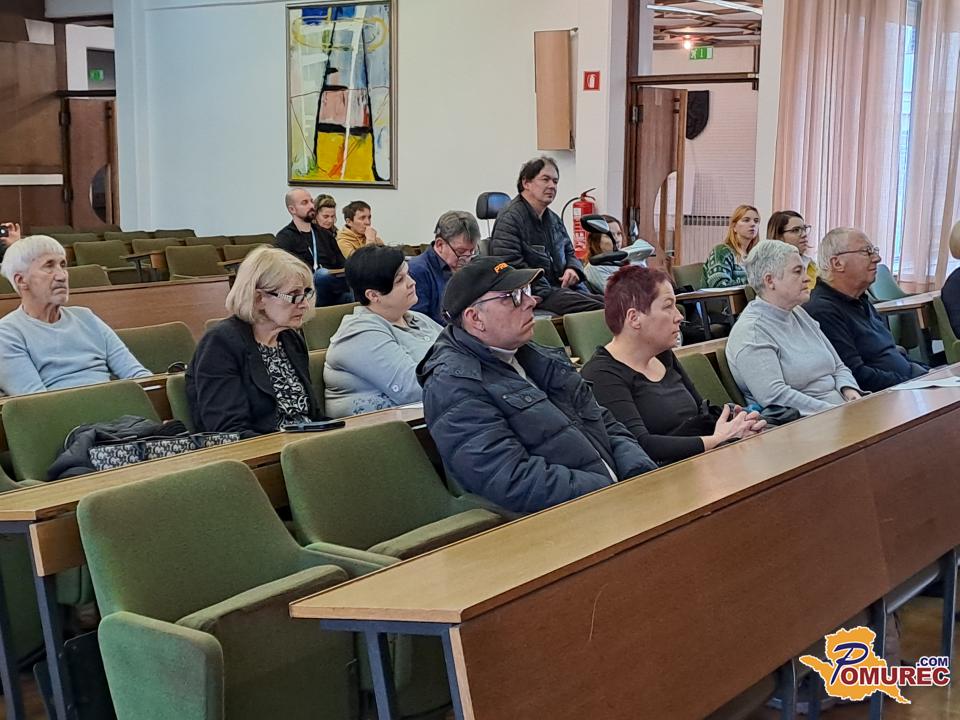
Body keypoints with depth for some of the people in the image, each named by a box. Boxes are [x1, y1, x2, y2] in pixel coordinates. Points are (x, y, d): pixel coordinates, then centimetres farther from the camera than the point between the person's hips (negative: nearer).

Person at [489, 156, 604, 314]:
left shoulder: (553, 219, 22)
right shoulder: (510, 218, -7)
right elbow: (510, 264, -16)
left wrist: (573, 269, 7)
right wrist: (547, 292, -19)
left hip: (563, 287, 9)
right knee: (599, 309, -31)